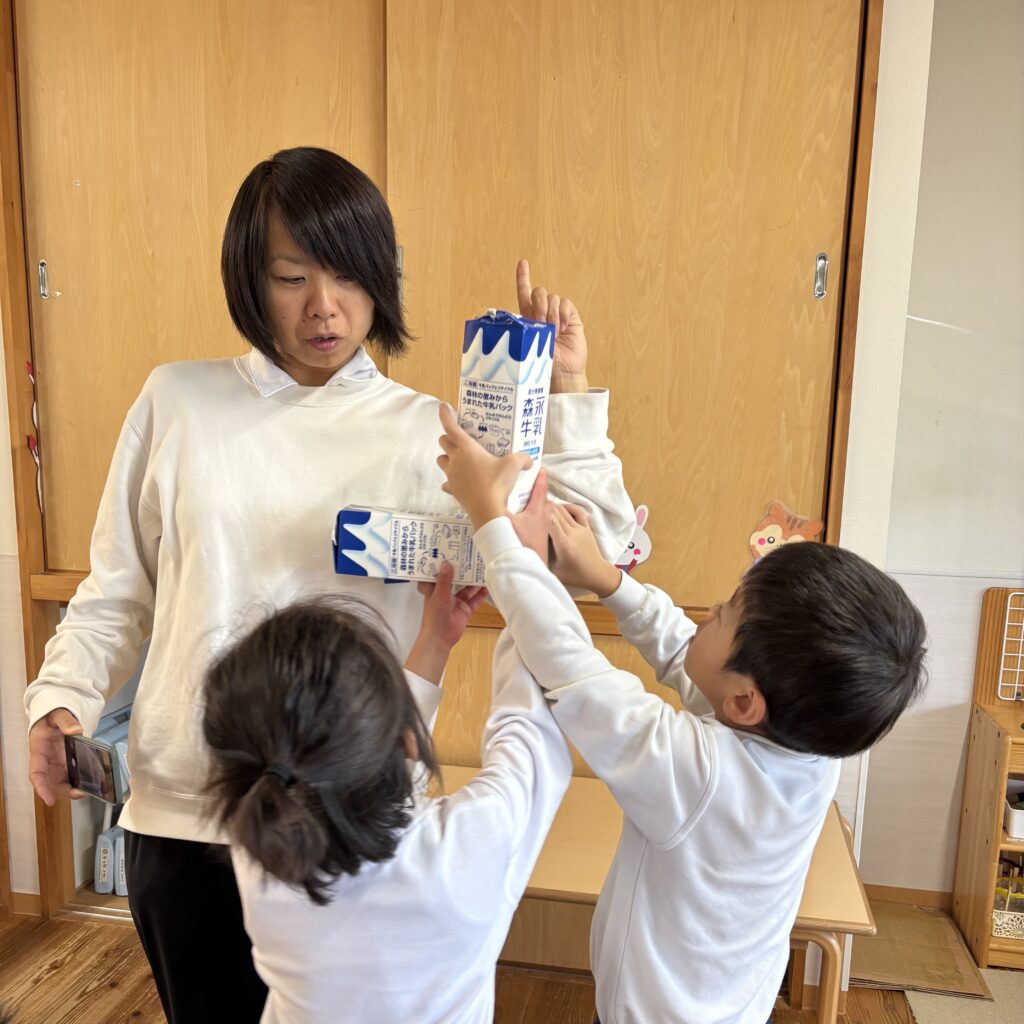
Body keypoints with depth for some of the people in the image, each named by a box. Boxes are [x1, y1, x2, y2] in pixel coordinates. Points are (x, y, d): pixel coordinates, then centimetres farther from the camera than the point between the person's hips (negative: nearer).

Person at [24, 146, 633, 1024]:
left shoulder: (428, 434, -5)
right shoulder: (178, 401, 0)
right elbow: (116, 592, 7)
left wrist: (566, 395, -17)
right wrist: (64, 698, -7)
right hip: (184, 815, 2)